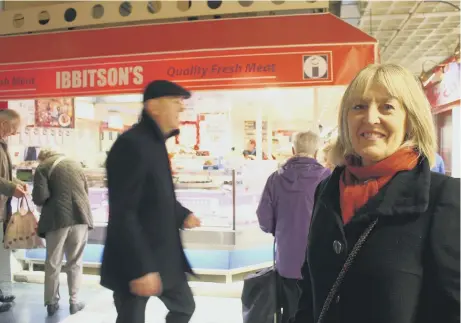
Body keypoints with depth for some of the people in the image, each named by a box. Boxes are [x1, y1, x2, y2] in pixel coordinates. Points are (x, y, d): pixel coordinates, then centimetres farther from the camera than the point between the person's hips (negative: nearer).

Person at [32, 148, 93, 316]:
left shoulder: (43, 167, 1)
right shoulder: (75, 163, 15)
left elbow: (40, 197, -11)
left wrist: (43, 205, 10)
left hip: (57, 219, -3)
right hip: (80, 216, 3)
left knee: (53, 263, 11)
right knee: (75, 262, 12)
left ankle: (52, 303, 19)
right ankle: (74, 302, 17)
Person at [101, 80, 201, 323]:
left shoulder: (157, 143, 10)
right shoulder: (131, 144, -21)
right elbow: (122, 214, -25)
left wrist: (182, 215, 3)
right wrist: (141, 268, -26)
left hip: (164, 255, 10)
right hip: (134, 263, -9)